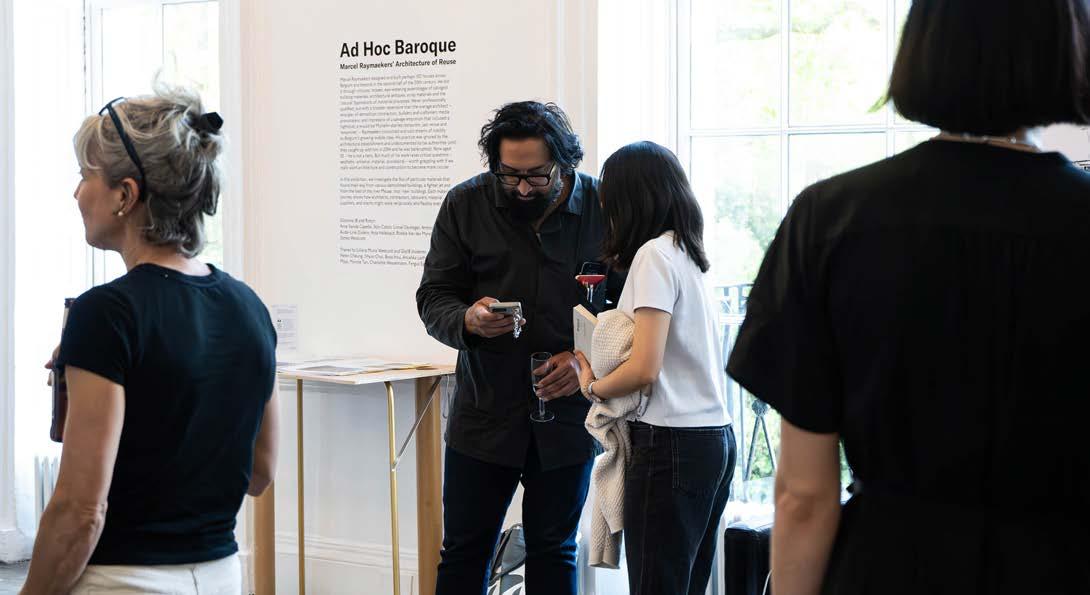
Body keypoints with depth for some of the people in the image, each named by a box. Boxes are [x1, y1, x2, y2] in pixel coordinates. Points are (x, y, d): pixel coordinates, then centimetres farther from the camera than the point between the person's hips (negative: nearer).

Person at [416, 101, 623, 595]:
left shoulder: (604, 209, -6)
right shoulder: (466, 205, -3)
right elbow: (433, 296, 0)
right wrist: (467, 321, -22)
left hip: (568, 416, 0)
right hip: (485, 412, 1)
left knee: (554, 553, 12)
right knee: (463, 554, 6)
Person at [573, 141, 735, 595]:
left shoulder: (654, 255, -10)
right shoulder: (688, 254, 15)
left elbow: (645, 369, -17)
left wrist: (592, 385, 0)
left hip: (670, 443, -9)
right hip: (715, 437, 9)